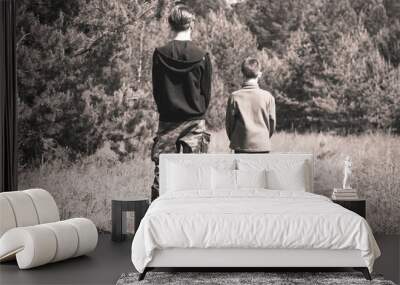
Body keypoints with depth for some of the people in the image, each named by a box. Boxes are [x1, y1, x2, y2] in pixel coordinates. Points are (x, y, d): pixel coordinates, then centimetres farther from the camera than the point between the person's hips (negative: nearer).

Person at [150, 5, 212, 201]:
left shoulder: (160, 54, -2)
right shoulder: (202, 56, -4)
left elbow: (156, 90, 4)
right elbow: (206, 92, 3)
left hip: (167, 121, 1)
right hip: (194, 121, -1)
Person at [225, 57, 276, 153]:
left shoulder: (234, 96, -4)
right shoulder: (267, 96, -4)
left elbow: (229, 122, 2)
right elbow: (272, 121, 3)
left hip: (241, 146, 0)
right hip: (262, 145, 0)